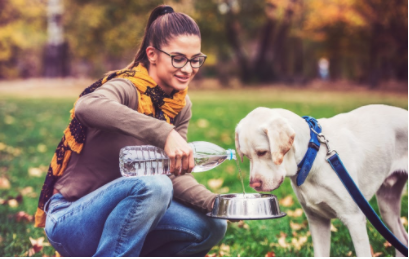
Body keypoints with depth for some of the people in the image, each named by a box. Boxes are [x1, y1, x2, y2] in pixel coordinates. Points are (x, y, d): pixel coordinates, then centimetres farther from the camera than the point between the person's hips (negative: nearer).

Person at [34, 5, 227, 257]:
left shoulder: (180, 106, 3)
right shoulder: (128, 88, -20)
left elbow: (175, 174, 0)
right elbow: (87, 106, -45)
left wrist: (213, 202, -18)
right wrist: (164, 133, -52)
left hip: (116, 215, 8)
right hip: (70, 221, -8)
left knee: (211, 227, -3)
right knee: (152, 186, -33)